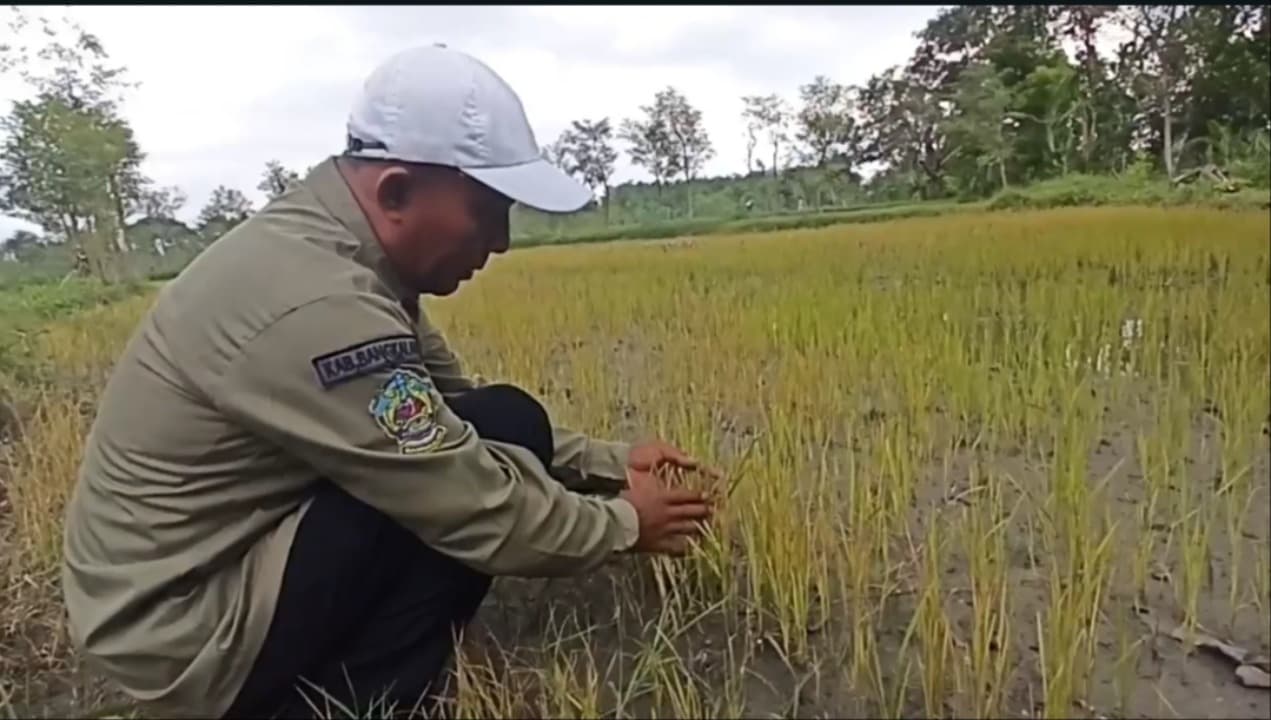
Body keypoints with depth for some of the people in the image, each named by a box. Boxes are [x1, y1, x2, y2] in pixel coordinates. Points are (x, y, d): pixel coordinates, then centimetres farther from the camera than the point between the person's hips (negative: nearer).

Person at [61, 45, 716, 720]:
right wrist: (622, 522, -8)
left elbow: (449, 411, 8)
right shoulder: (317, 305, -30)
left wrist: (608, 462, 4)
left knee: (475, 438, 6)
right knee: (504, 432, -17)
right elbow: (480, 511, -26)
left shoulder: (330, 245, 1)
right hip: (187, 630, -9)